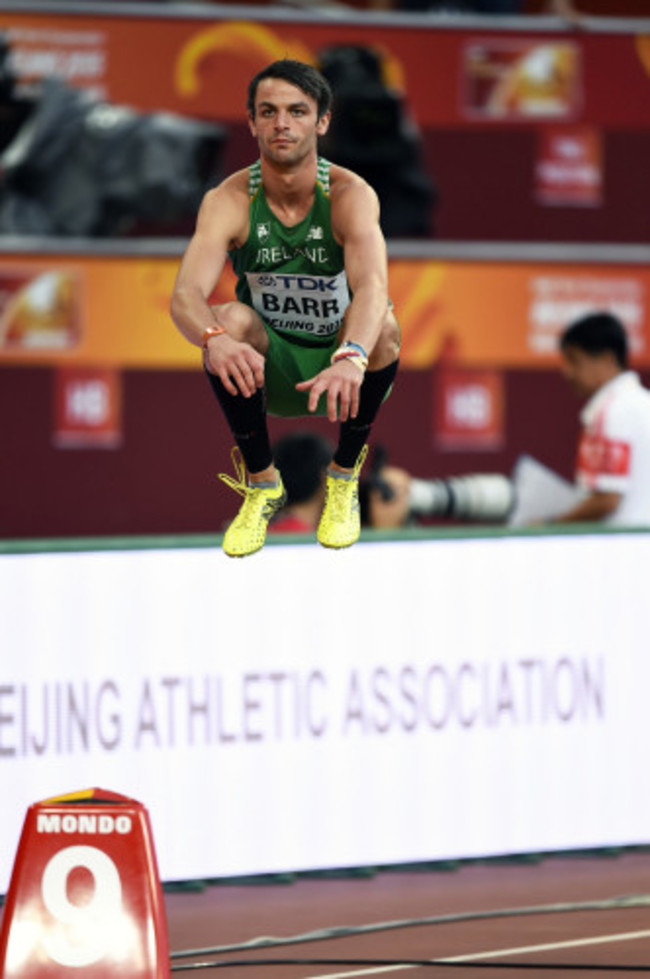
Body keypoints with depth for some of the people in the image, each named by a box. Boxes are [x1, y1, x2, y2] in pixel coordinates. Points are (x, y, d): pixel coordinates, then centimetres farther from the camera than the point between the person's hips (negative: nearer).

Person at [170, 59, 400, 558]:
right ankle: (261, 483, -10)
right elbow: (186, 295, -30)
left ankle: (345, 478, -8)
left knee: (383, 326, -33)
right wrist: (215, 340, -54)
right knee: (231, 319, -31)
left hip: (341, 368, -1)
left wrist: (351, 358, -59)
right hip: (268, 372, 1)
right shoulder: (229, 201, -16)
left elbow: (372, 285, -38)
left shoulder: (351, 195, -20)